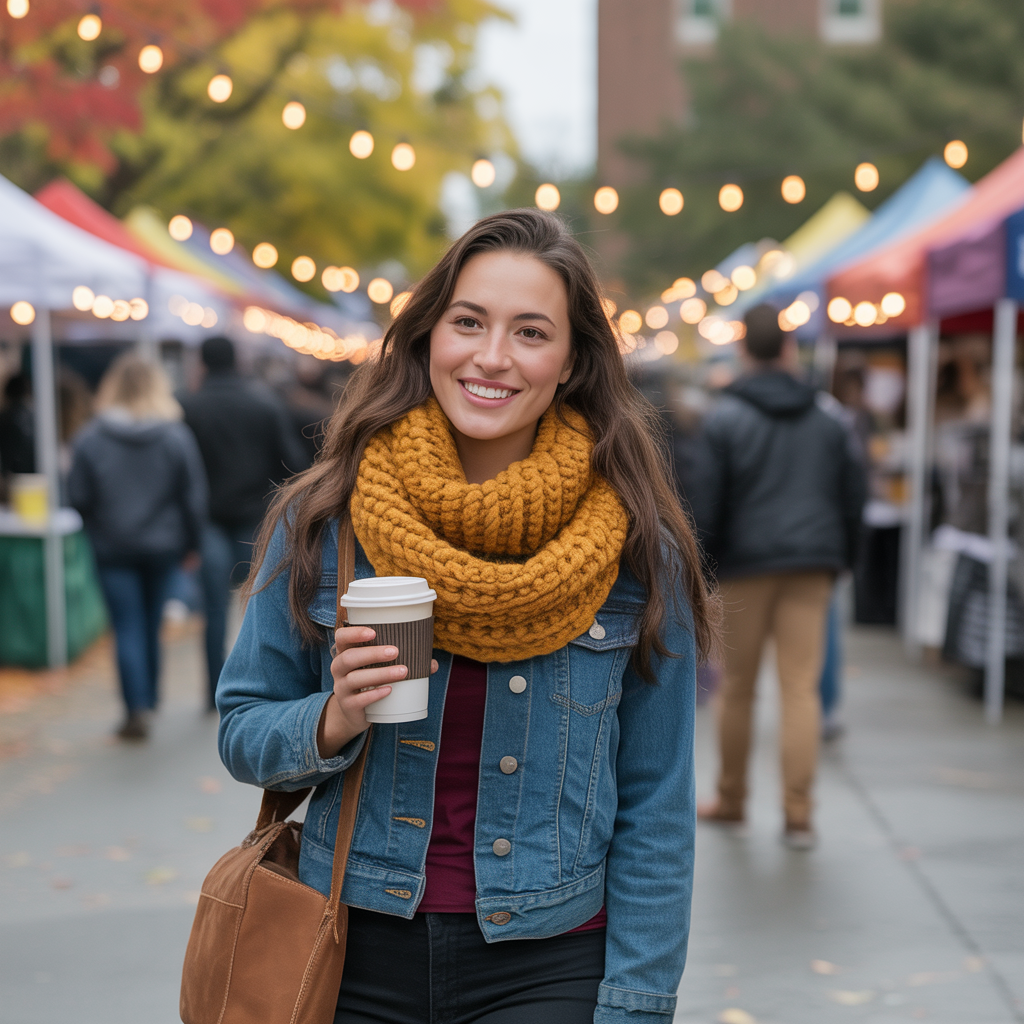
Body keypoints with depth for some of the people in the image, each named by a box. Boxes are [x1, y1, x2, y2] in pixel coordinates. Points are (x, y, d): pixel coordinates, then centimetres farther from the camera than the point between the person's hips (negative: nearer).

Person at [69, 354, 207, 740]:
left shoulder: (90, 438, -8)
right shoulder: (177, 436, -6)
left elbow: (78, 496, -4)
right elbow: (194, 495, -3)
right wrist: (192, 543, 8)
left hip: (113, 548, -2)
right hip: (162, 545, 2)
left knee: (128, 631, -1)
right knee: (151, 625, 15)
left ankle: (137, 711, -9)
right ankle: (149, 699, 28)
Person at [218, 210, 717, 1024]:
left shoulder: (638, 553, -8)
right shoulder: (322, 522, -5)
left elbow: (656, 812, -3)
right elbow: (242, 734, 3)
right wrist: (334, 723, -17)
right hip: (355, 957, 2)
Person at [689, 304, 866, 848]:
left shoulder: (724, 418, -4)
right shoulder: (827, 416, 8)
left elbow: (705, 504, -7)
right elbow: (853, 494, 11)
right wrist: (838, 559, 18)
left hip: (745, 564, -2)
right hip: (811, 565, 3)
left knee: (738, 686, 10)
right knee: (801, 687, 0)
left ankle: (731, 798, 23)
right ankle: (798, 814, -2)